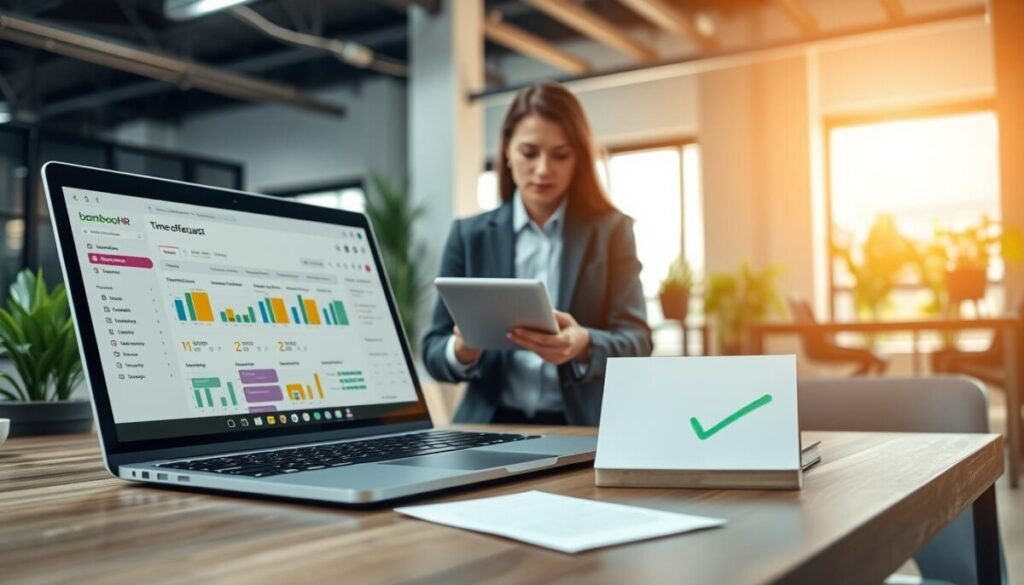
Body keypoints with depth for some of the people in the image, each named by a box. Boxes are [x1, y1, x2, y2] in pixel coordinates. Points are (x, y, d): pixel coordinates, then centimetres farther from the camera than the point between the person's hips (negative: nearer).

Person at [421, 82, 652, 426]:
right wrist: (462, 352, -17)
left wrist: (584, 346, -23)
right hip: (492, 427, 1)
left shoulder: (611, 230, 6)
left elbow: (636, 341, -2)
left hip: (583, 429, 0)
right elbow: (433, 352, 6)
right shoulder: (469, 235, 8)